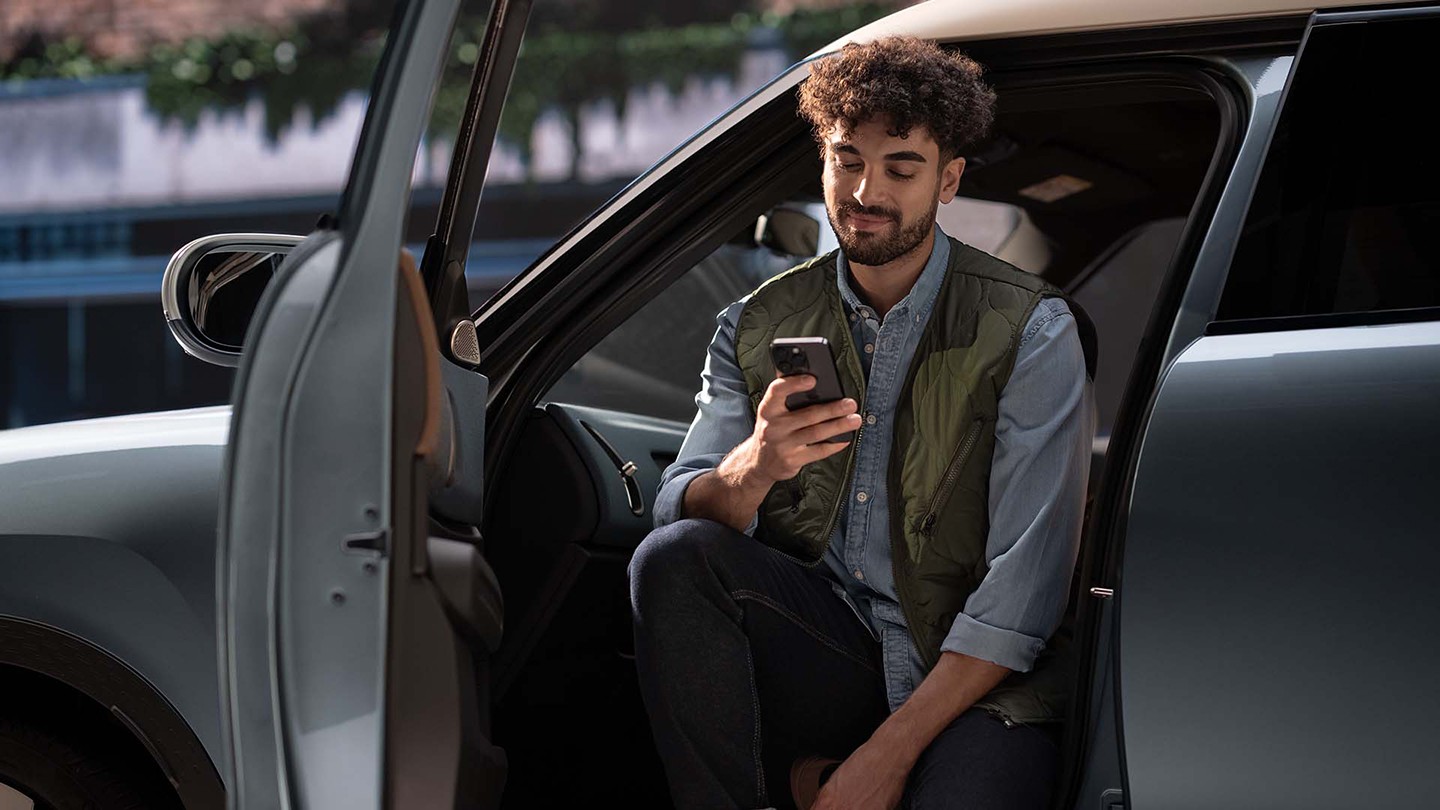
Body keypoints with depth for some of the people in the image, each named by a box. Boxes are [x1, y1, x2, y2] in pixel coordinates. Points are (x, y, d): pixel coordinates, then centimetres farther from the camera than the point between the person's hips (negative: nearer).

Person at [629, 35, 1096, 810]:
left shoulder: (1031, 331, -5)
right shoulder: (758, 326, 8)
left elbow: (1025, 581, -11)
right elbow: (679, 509, -2)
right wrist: (753, 468, -27)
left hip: (976, 679, -3)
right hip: (824, 651, 4)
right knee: (672, 558, -24)